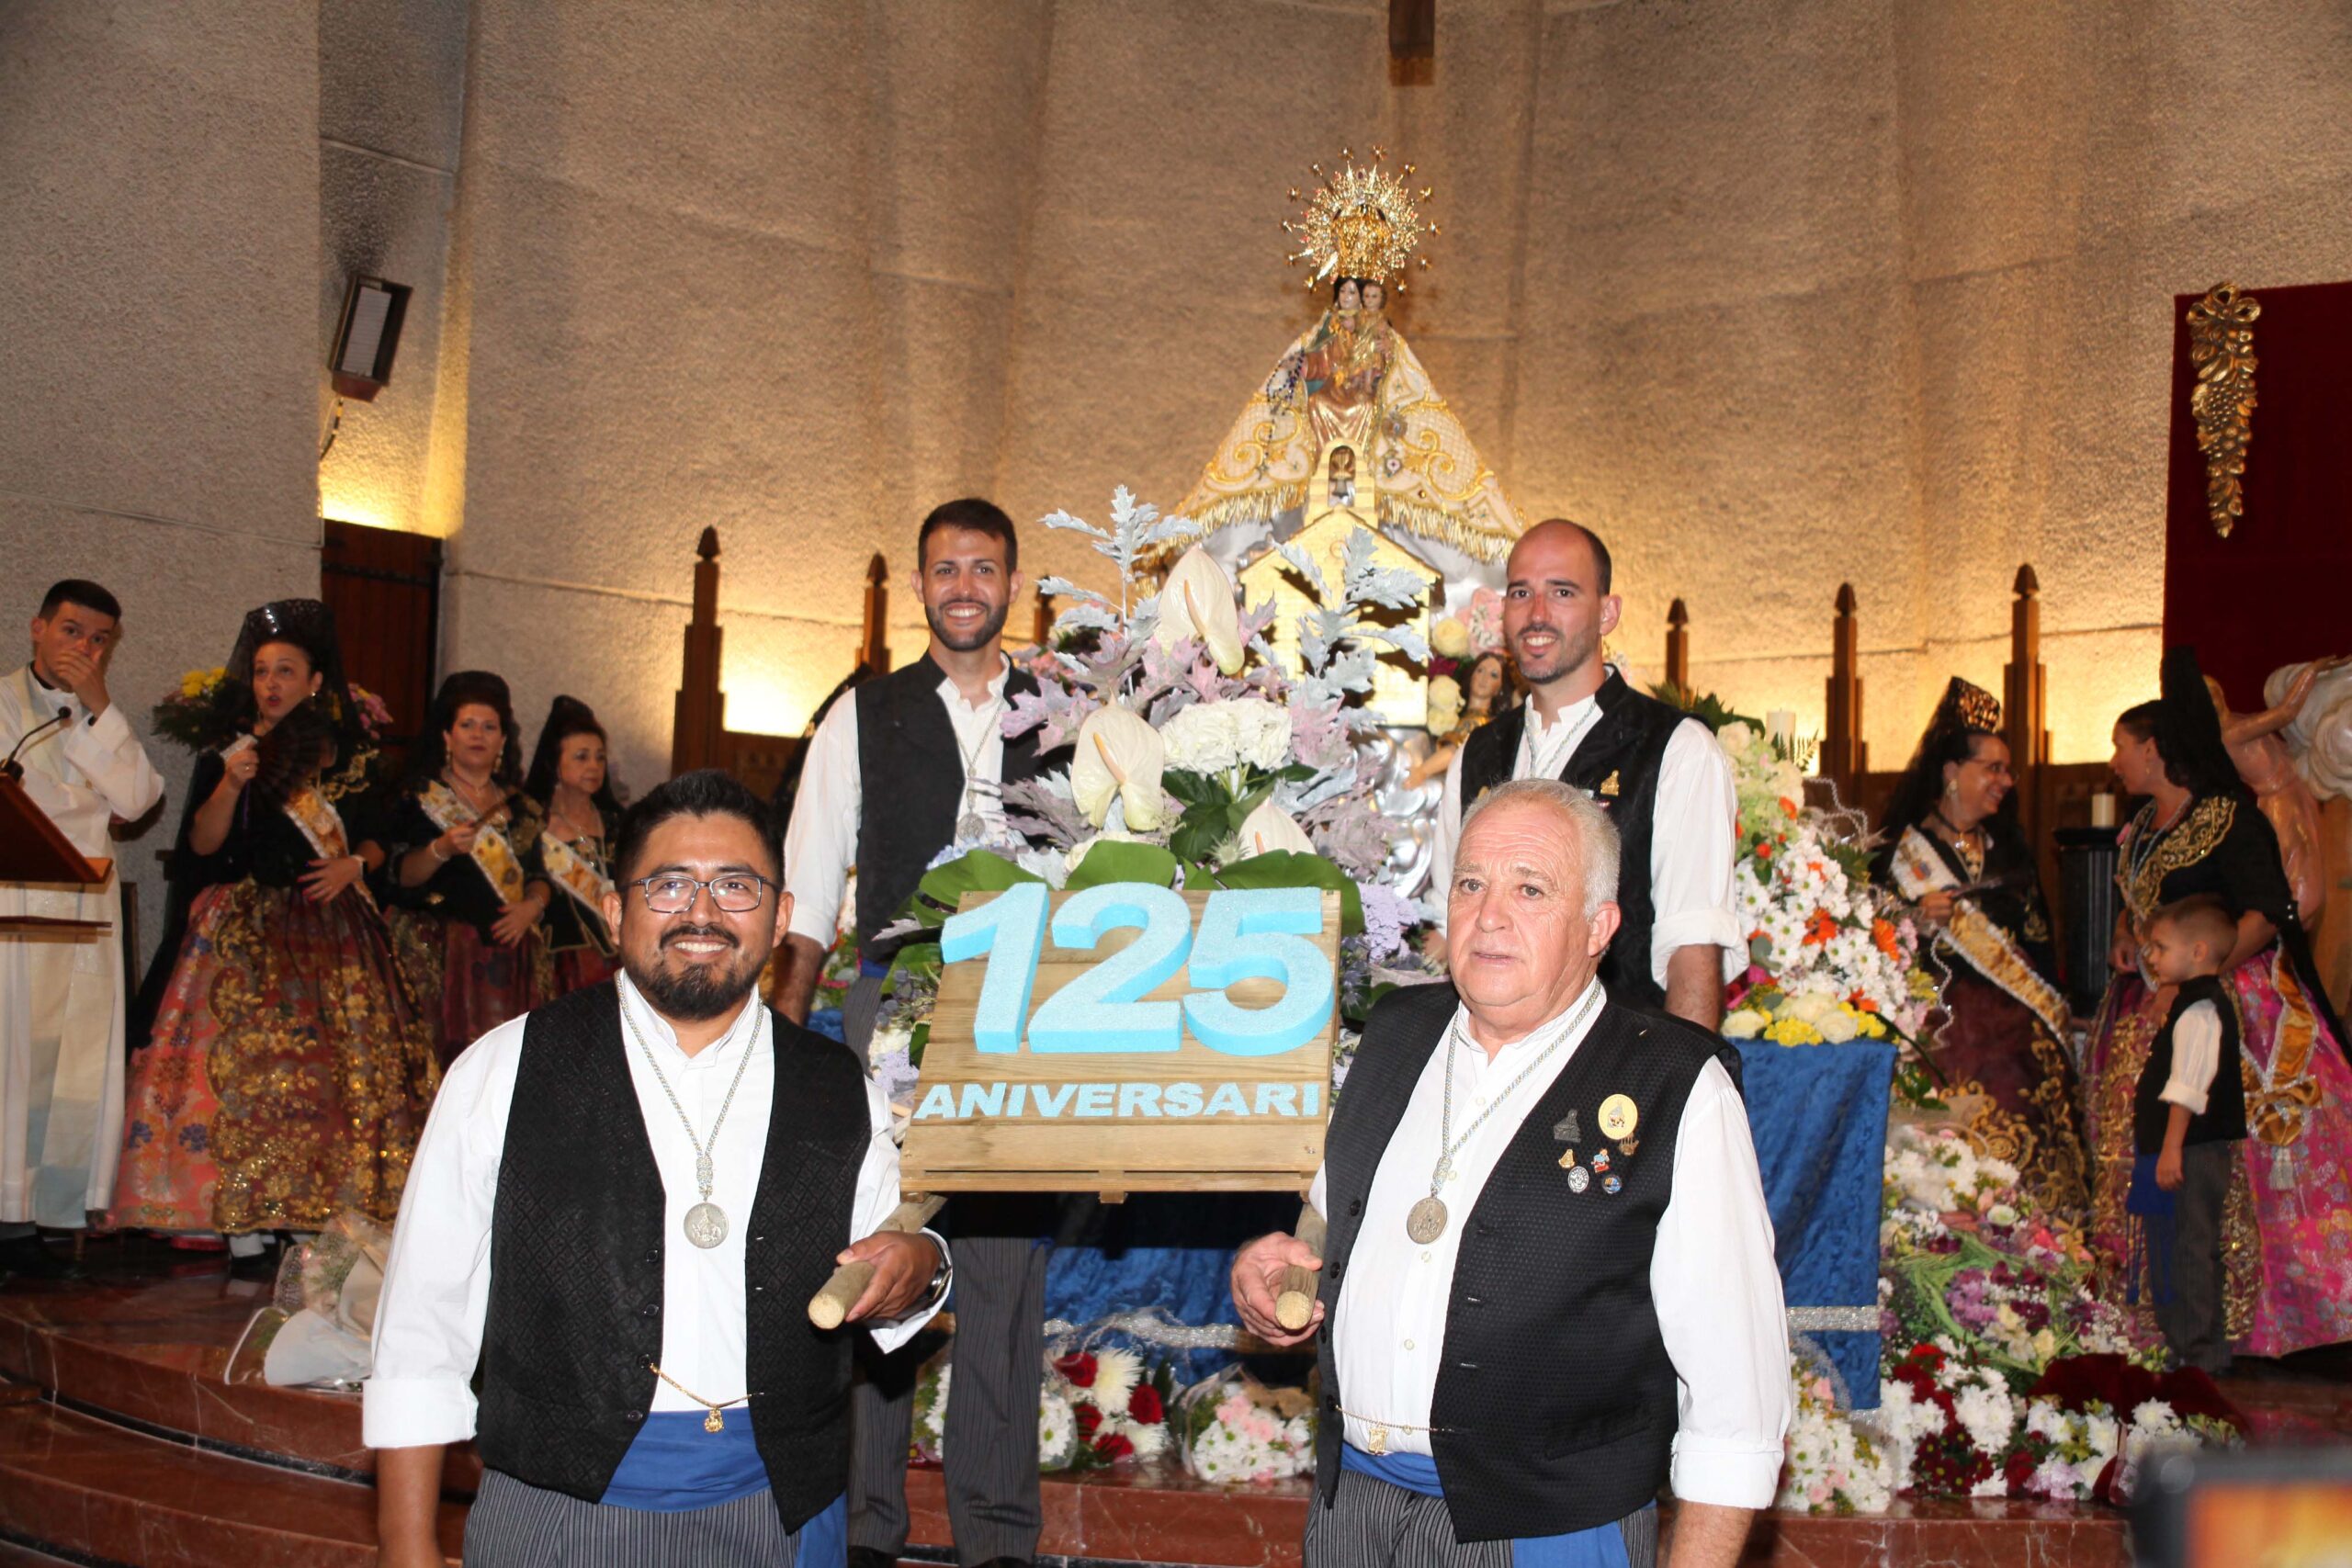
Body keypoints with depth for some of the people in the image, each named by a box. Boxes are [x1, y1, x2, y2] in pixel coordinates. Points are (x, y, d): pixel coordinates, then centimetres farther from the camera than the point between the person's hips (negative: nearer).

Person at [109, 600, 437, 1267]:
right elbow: (202, 845, -3)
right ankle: (245, 1228, -6)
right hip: (247, 935, -2)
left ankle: (324, 1218, 5)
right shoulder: (225, 753, 5)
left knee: (336, 1076, -2)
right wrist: (231, 784, -17)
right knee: (247, 1068, -9)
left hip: (334, 934, 2)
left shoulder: (350, 755, 10)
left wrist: (354, 864, -5)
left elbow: (376, 837, 15)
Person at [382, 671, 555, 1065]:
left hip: (511, 954, 4)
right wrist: (441, 849, -21)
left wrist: (533, 904, -3)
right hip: (441, 954, -4)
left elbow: (540, 876, 17)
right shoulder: (419, 799, 5)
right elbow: (400, 877, -4)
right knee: (448, 1059, -14)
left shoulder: (521, 808, 17)